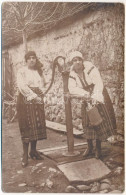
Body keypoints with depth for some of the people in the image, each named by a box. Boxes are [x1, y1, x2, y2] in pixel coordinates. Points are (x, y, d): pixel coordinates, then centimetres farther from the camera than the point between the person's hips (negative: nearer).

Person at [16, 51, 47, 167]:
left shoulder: (39, 71, 16)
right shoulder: (22, 71, 0)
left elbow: (43, 84, 15)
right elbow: (22, 86, -11)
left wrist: (40, 95, -2)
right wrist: (33, 95, -13)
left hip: (38, 101, 5)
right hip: (26, 100, -5)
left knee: (37, 125, 2)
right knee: (27, 126, -7)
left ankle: (33, 150, 14)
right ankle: (25, 154, -3)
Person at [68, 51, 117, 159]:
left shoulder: (90, 68, -20)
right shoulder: (72, 74, -5)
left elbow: (99, 83, -26)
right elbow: (72, 88, -13)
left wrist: (94, 97, -37)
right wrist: (85, 94, -27)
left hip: (98, 96, -4)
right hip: (86, 98, 4)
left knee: (99, 121, -6)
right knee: (87, 122, 6)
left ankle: (98, 148, 5)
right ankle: (90, 148, 18)